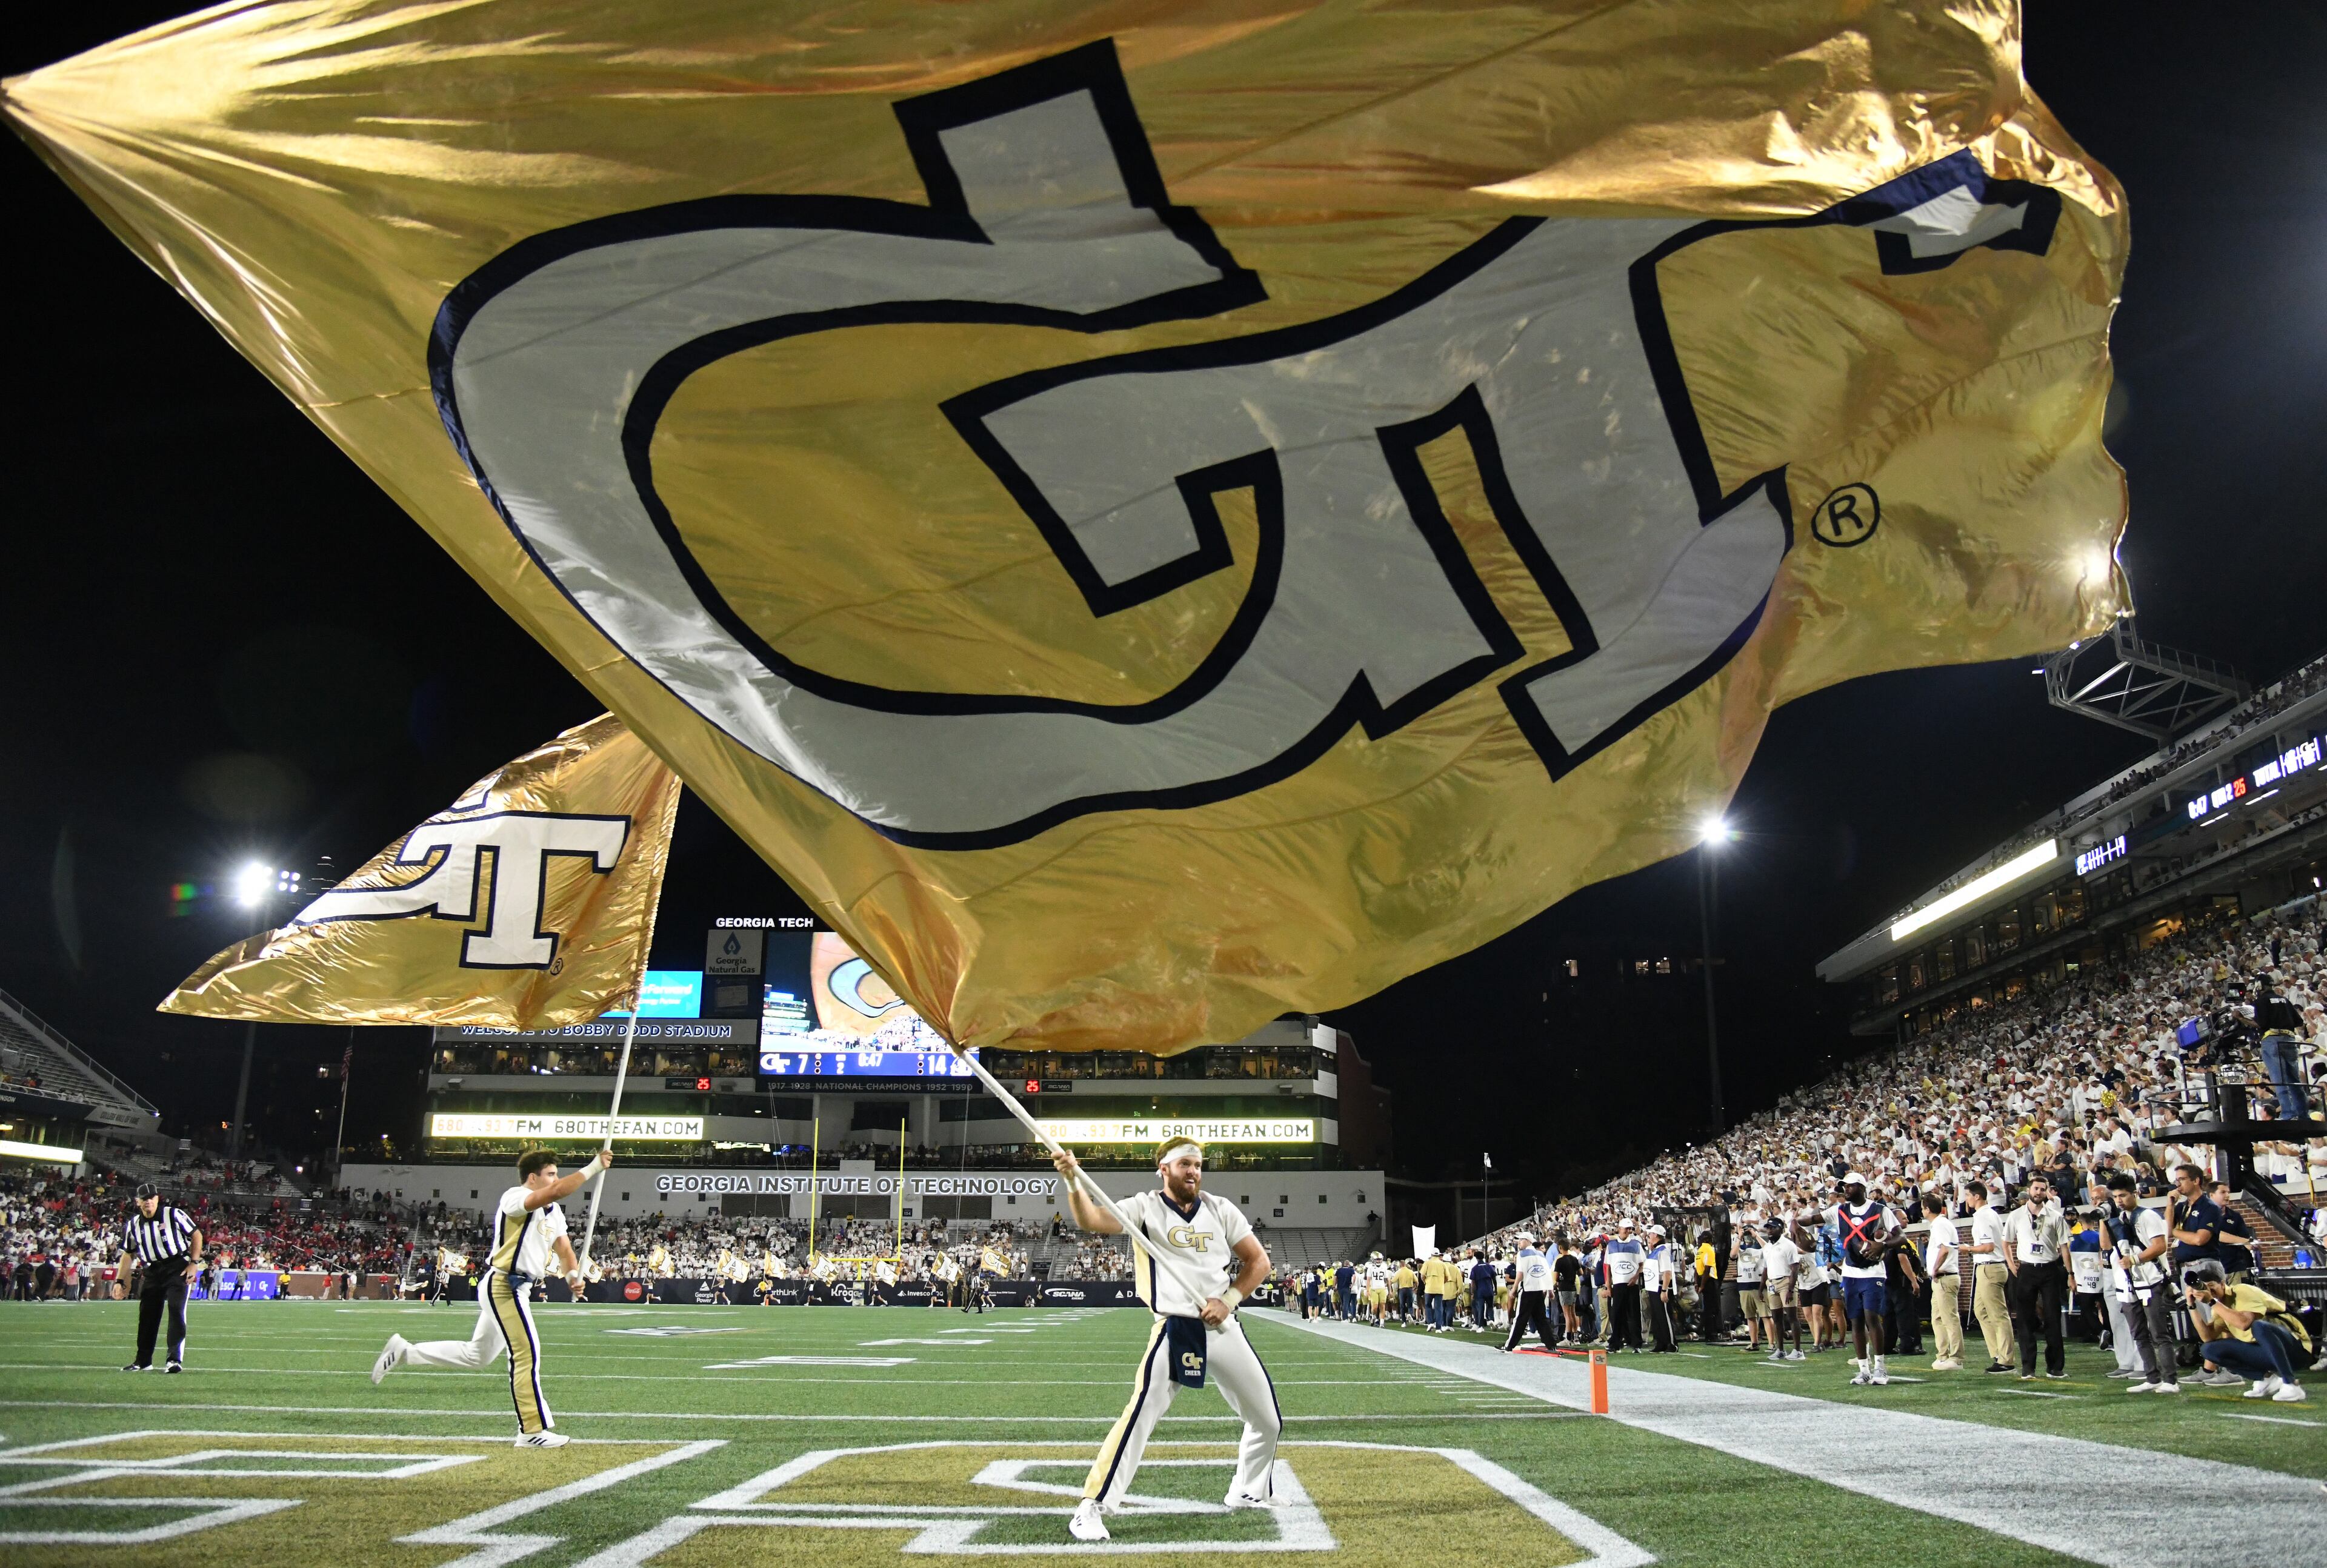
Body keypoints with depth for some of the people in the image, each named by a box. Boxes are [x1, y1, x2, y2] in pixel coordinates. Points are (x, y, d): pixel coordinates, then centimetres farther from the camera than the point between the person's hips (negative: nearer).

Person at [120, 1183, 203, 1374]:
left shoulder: (174, 1215, -11)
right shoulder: (134, 1225, 3)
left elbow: (196, 1235, -3)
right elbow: (128, 1254, 13)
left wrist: (194, 1263, -10)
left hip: (177, 1269, -5)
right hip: (152, 1271, 5)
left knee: (176, 1311, -14)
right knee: (147, 1315, 11)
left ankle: (176, 1359, -15)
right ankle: (143, 1361, 25)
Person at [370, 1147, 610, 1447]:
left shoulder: (553, 1213, 16)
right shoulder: (515, 1198, -13)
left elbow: (563, 1248, 10)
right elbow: (557, 1191, -31)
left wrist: (572, 1273, -10)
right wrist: (593, 1168, -30)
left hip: (517, 1288, 10)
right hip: (503, 1284, -10)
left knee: (476, 1357, 18)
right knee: (527, 1354, -9)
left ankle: (404, 1352, 29)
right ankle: (533, 1431, -4)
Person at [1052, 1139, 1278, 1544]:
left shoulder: (1221, 1209, 8)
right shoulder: (1145, 1207, -2)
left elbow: (1258, 1261, 10)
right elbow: (1092, 1221, -17)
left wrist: (1229, 1299, -5)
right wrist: (1074, 1181, -35)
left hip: (1223, 1329, 5)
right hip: (1174, 1331, -4)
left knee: (1268, 1419, 13)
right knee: (1140, 1416, -20)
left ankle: (1250, 1492, 37)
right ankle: (1093, 1508, -12)